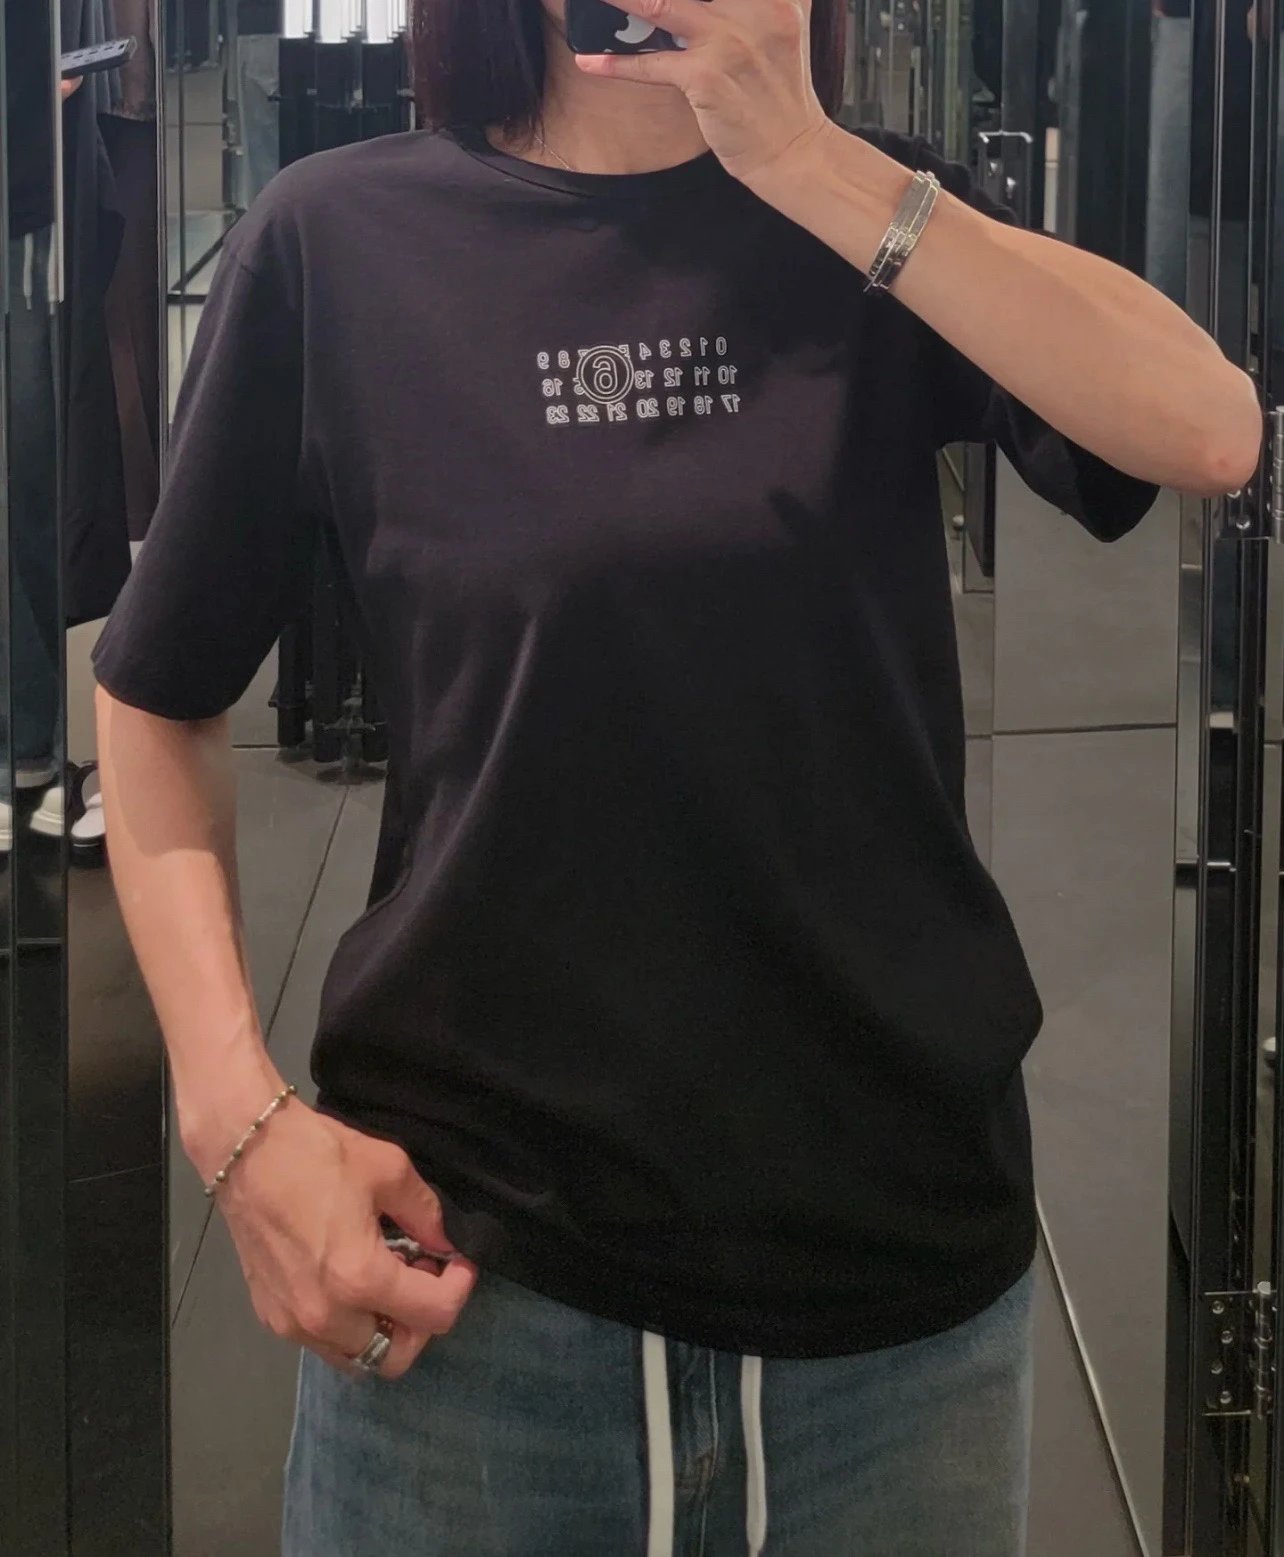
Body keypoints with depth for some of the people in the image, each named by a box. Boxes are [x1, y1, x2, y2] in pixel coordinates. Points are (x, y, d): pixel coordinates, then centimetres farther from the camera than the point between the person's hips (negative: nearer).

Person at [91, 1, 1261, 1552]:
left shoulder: (882, 216, 3)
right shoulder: (338, 241, -2)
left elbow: (1210, 434, -14)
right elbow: (155, 696, 3)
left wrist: (805, 156, -19)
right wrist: (236, 1113, -8)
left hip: (900, 1232, 2)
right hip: (470, 1244, -1)